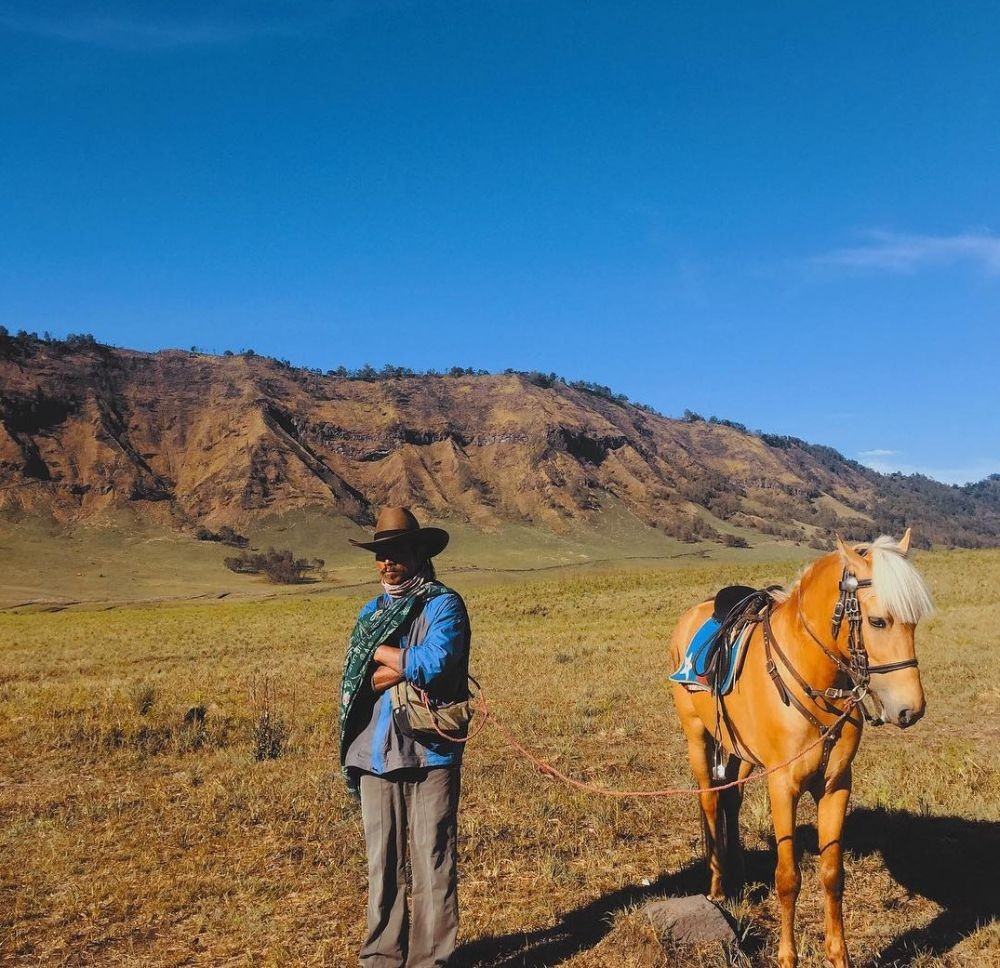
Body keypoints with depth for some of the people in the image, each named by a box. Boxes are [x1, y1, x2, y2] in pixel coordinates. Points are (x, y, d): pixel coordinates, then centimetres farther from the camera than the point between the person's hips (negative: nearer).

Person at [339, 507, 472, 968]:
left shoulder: (444, 605, -4)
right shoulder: (371, 611, 14)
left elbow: (434, 664, -20)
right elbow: (355, 681, 4)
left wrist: (379, 653, -8)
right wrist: (408, 665, -11)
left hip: (429, 753, -5)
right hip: (374, 753, 5)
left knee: (432, 862, 1)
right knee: (382, 862, 14)